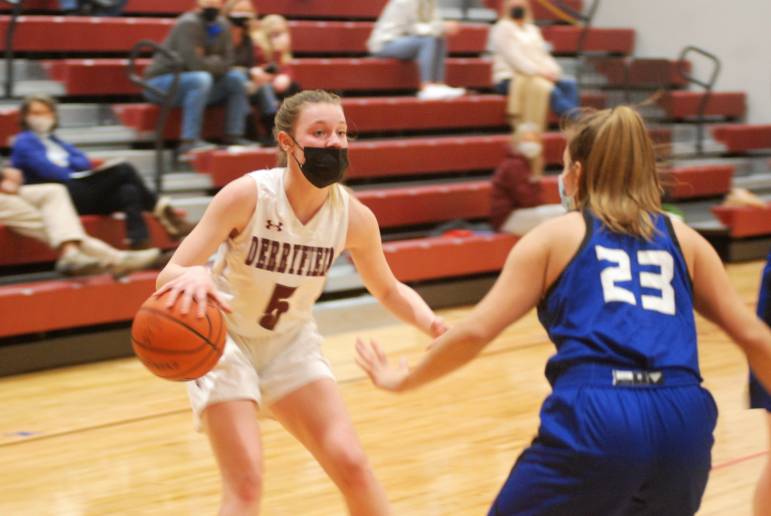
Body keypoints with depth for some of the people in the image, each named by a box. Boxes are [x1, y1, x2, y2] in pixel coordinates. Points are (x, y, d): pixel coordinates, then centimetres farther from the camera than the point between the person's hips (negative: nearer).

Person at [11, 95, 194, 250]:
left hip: (85, 198, 8)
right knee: (123, 169, -18)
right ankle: (160, 208, -8)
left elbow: (85, 163, 15)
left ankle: (139, 241, -39)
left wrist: (65, 162, -4)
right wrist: (73, 174, -5)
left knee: (128, 191, -21)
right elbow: (46, 169, -11)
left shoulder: (54, 141, 29)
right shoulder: (24, 142, 6)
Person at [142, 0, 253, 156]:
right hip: (159, 83, -8)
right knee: (201, 78, -34)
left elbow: (226, 64, 2)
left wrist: (210, 63, -17)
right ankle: (188, 141, -35)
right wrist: (216, 62, -9)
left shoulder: (222, 25, 4)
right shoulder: (188, 24, -20)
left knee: (236, 78, -3)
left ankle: (234, 136, -3)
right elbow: (195, 64, -27)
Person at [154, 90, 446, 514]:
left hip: (291, 343, 4)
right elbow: (169, 276, -28)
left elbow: (389, 290, 3)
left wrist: (431, 322, -19)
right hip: (224, 340, -3)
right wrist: (193, 276, -53)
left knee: (351, 465, -2)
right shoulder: (248, 195, -27)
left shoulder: (354, 217, -15)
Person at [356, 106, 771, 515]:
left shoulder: (557, 235, 12)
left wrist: (403, 379, 20)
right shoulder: (683, 239, 19)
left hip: (596, 421, -4)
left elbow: (475, 331, 6)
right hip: (683, 422, 4)